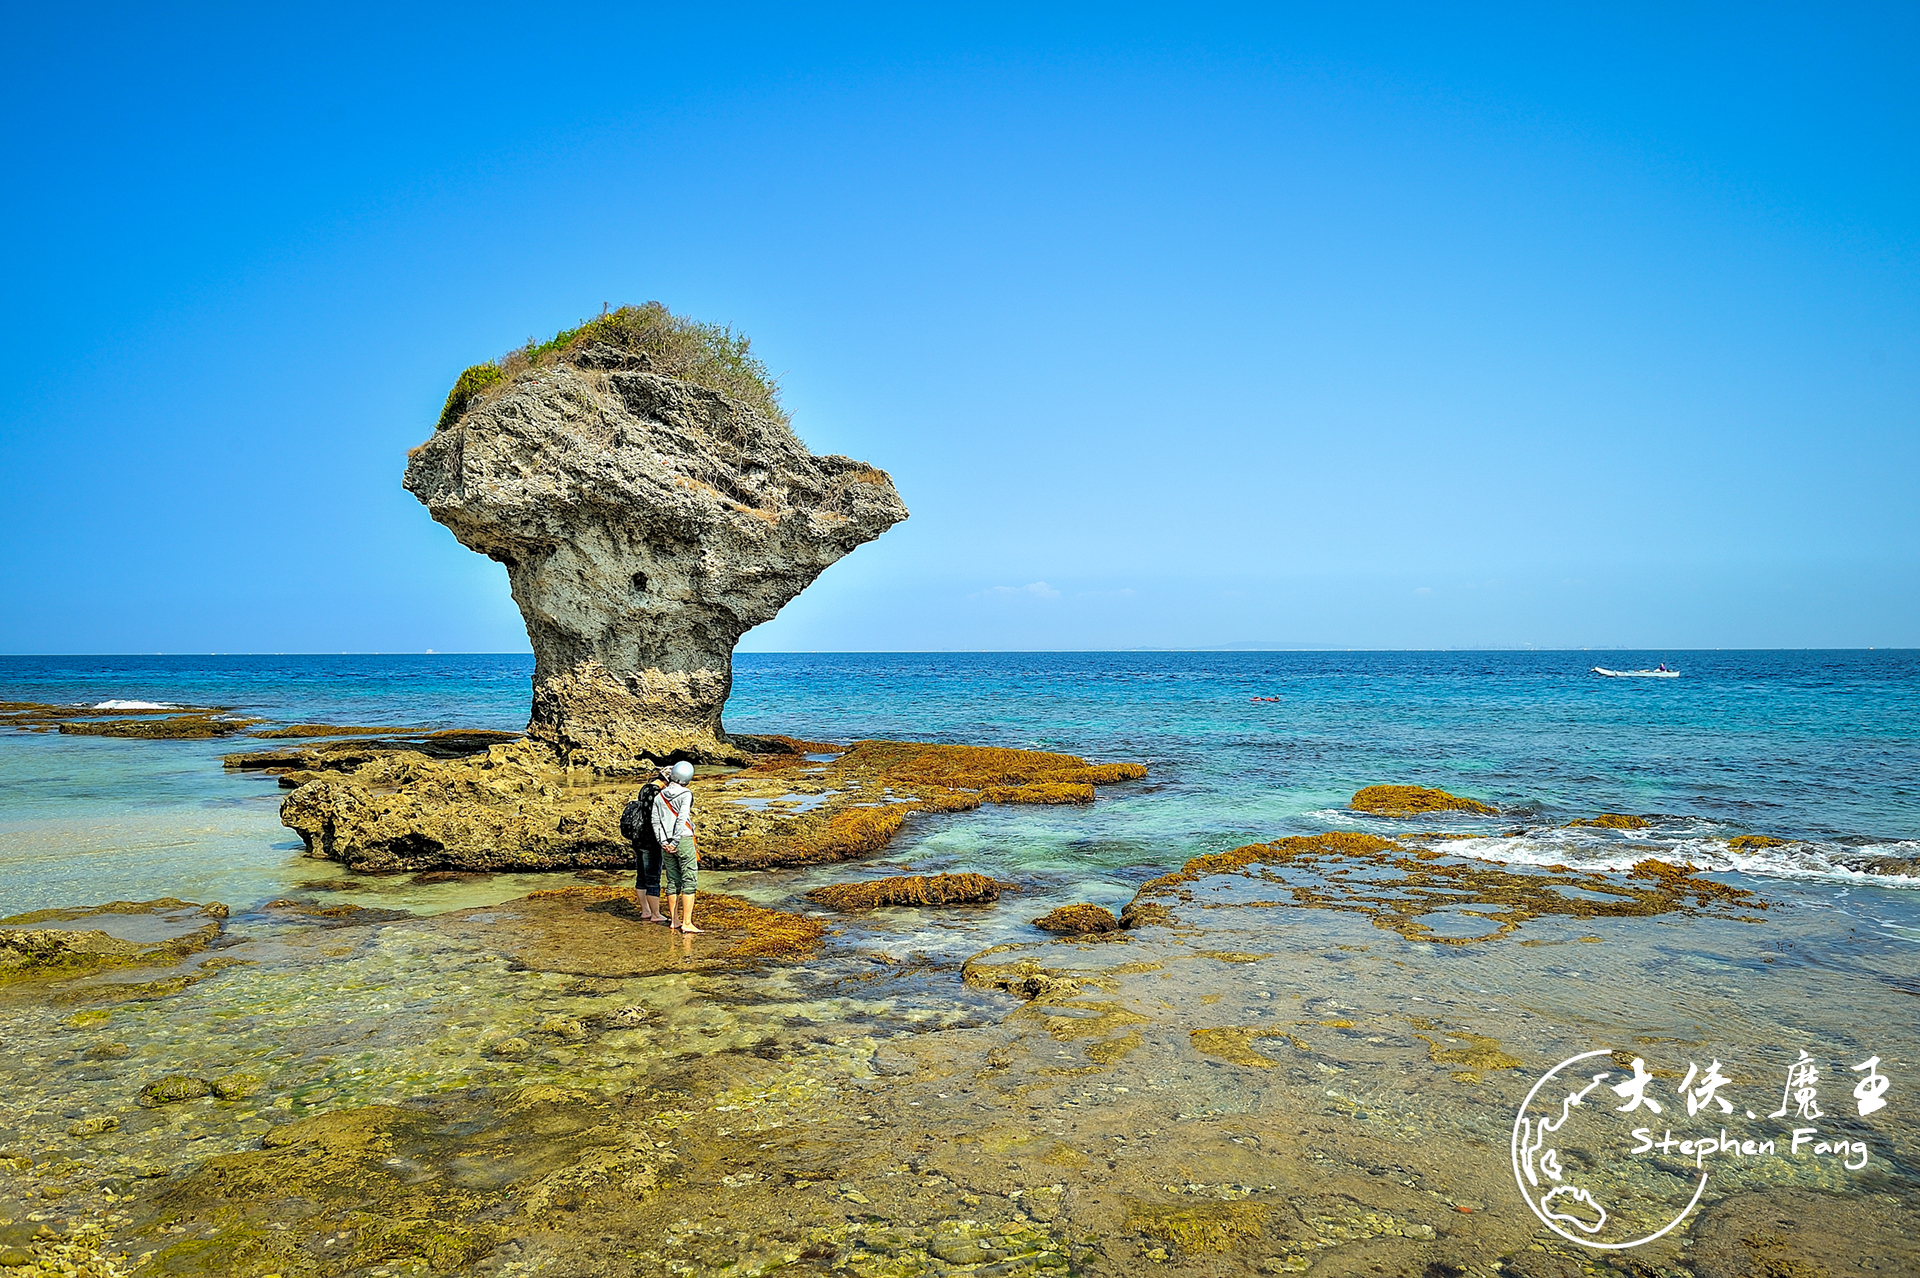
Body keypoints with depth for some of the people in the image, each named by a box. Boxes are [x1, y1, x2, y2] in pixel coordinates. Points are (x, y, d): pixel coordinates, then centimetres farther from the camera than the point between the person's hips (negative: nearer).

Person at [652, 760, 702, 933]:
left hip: (666, 845, 5)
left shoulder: (659, 796, 7)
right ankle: (687, 923, -6)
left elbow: (655, 821, 2)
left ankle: (674, 921, 18)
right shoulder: (686, 794, -7)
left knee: (672, 882, 13)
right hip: (684, 841, -5)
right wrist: (675, 842, -12)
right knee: (689, 882, -2)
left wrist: (663, 842, -1)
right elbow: (682, 819, -15)